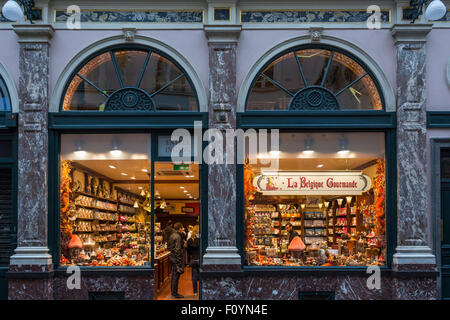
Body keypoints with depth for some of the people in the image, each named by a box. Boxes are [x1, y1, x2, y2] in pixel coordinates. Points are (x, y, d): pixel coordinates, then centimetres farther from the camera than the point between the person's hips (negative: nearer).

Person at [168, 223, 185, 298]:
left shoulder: (172, 235, 11)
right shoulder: (178, 237, -18)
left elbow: (169, 247, 19)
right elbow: (178, 249, -22)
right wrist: (179, 260, -19)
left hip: (173, 257, 10)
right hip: (177, 258, -10)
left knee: (174, 275, 16)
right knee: (176, 276, -3)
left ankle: (173, 292, 24)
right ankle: (175, 293, 1)